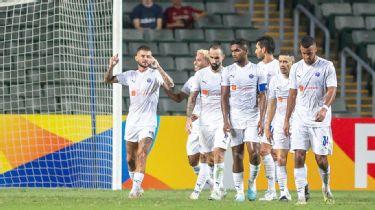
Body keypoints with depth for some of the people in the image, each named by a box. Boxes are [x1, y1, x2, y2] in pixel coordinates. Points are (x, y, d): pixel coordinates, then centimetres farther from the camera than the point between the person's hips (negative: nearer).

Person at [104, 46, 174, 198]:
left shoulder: (154, 74, -4)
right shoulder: (130, 75, 10)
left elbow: (169, 85, -21)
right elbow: (108, 80, 17)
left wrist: (158, 67, -32)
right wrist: (111, 66, -3)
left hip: (147, 123, -5)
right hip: (132, 122, 5)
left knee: (141, 154, -20)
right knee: (130, 159, 8)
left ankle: (136, 188, -25)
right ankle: (137, 185, 26)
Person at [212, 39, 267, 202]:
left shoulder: (257, 71, 2)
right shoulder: (228, 71, 4)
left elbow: (262, 96, 2)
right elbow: (224, 97, 3)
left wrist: (262, 119, -7)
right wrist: (225, 121, -5)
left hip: (252, 118, -1)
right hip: (234, 119, 1)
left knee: (253, 152, -14)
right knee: (237, 155, 0)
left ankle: (252, 182, 8)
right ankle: (239, 191, 6)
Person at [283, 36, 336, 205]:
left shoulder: (327, 66, -3)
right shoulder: (296, 68, 8)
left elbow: (332, 90, -12)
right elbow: (292, 94, 13)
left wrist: (324, 108, -31)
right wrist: (286, 120, 10)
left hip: (320, 120, -3)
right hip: (300, 120, 3)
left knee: (321, 159, -3)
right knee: (299, 157, -9)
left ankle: (326, 187, 25)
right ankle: (301, 195, -7)